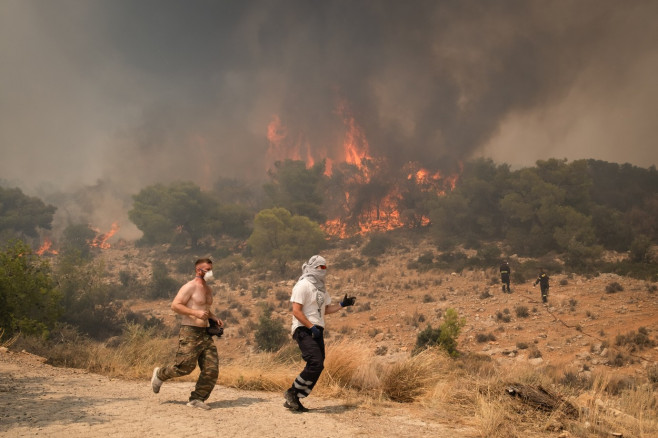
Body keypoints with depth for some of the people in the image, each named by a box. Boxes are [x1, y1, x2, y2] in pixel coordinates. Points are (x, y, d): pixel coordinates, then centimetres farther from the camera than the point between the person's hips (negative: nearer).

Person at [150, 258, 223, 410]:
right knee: (185, 366, -9)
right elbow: (175, 305, -15)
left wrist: (214, 318, 16)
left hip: (204, 333, 8)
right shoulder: (190, 287, -8)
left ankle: (197, 399, 7)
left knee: (211, 368, -2)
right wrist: (196, 313, -22)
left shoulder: (208, 289, 19)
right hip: (190, 331, -8)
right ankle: (159, 374, 20)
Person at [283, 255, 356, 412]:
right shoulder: (303, 285, -10)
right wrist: (311, 327, -19)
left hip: (317, 331, 9)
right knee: (316, 363, -20)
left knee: (316, 367, 4)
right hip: (304, 330, -9)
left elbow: (326, 309, 23)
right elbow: (296, 311, -16)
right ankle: (292, 392, -7)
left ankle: (294, 400, 11)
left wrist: (342, 304, 9)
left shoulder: (321, 288, 18)